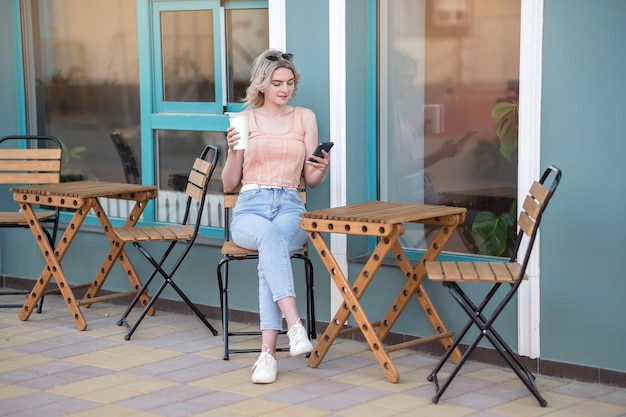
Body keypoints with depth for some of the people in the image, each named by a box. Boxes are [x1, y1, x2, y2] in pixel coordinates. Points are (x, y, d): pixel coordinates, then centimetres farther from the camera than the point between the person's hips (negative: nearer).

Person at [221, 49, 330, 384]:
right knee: (270, 235, -39)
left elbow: (311, 179, 13)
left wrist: (323, 168, -10)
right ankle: (295, 324, -51)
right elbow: (229, 184, 10)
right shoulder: (244, 119, 9)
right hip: (249, 208, 0)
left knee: (270, 250, -36)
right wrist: (233, 151, -8)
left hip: (289, 206, 0)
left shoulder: (305, 118, 12)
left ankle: (268, 352, -42)